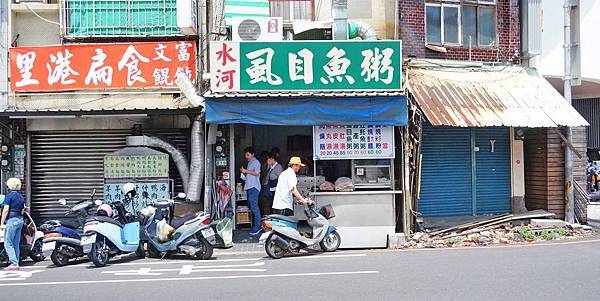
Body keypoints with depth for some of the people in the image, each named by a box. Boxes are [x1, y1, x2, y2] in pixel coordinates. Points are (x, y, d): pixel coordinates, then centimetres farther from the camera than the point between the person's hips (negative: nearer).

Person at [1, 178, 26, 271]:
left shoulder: (9, 196, -8)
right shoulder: (21, 197, 14)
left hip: (11, 220, -8)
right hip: (20, 220, 8)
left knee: (8, 243, -4)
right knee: (16, 244, 10)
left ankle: (14, 264, -11)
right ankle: (16, 263, 11)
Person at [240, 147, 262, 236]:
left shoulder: (255, 162, -5)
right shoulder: (249, 163, 23)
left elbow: (257, 173, -18)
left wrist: (246, 171, -15)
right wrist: (243, 172, 15)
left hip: (254, 187, -10)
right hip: (249, 187, 10)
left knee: (254, 206, -14)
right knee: (252, 207, 9)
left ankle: (257, 226, -14)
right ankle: (255, 225, 13)